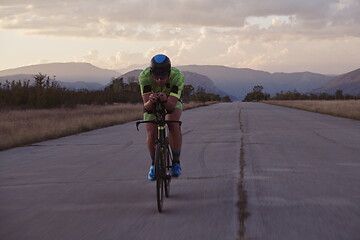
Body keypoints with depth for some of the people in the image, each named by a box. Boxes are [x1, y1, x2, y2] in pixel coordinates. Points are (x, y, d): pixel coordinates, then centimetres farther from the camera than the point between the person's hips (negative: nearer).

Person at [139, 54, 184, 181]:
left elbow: (171, 106, -41)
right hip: (151, 103, 1)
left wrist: (165, 100, -63)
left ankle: (176, 162, -13)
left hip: (171, 101, -1)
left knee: (173, 124, -28)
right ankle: (154, 164, 13)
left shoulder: (177, 76, -38)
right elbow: (147, 106, -37)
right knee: (151, 134, -14)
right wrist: (150, 102, -60)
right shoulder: (144, 76, -36)